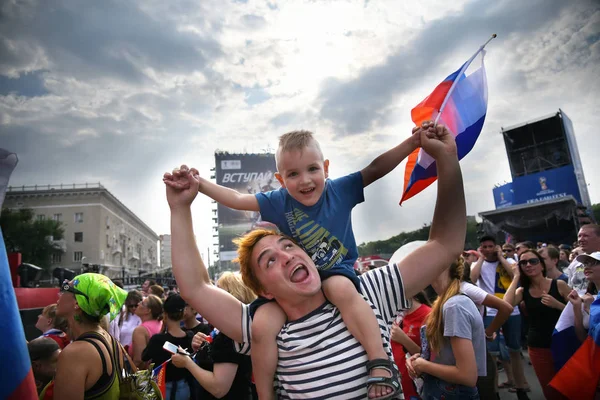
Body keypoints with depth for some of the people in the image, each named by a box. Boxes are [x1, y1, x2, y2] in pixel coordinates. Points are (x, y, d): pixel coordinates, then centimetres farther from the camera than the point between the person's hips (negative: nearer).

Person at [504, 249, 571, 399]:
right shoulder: (523, 291, 1)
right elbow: (506, 304, -19)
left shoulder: (559, 285, -5)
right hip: (537, 348, 2)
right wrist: (516, 277, -12)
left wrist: (557, 304, -20)